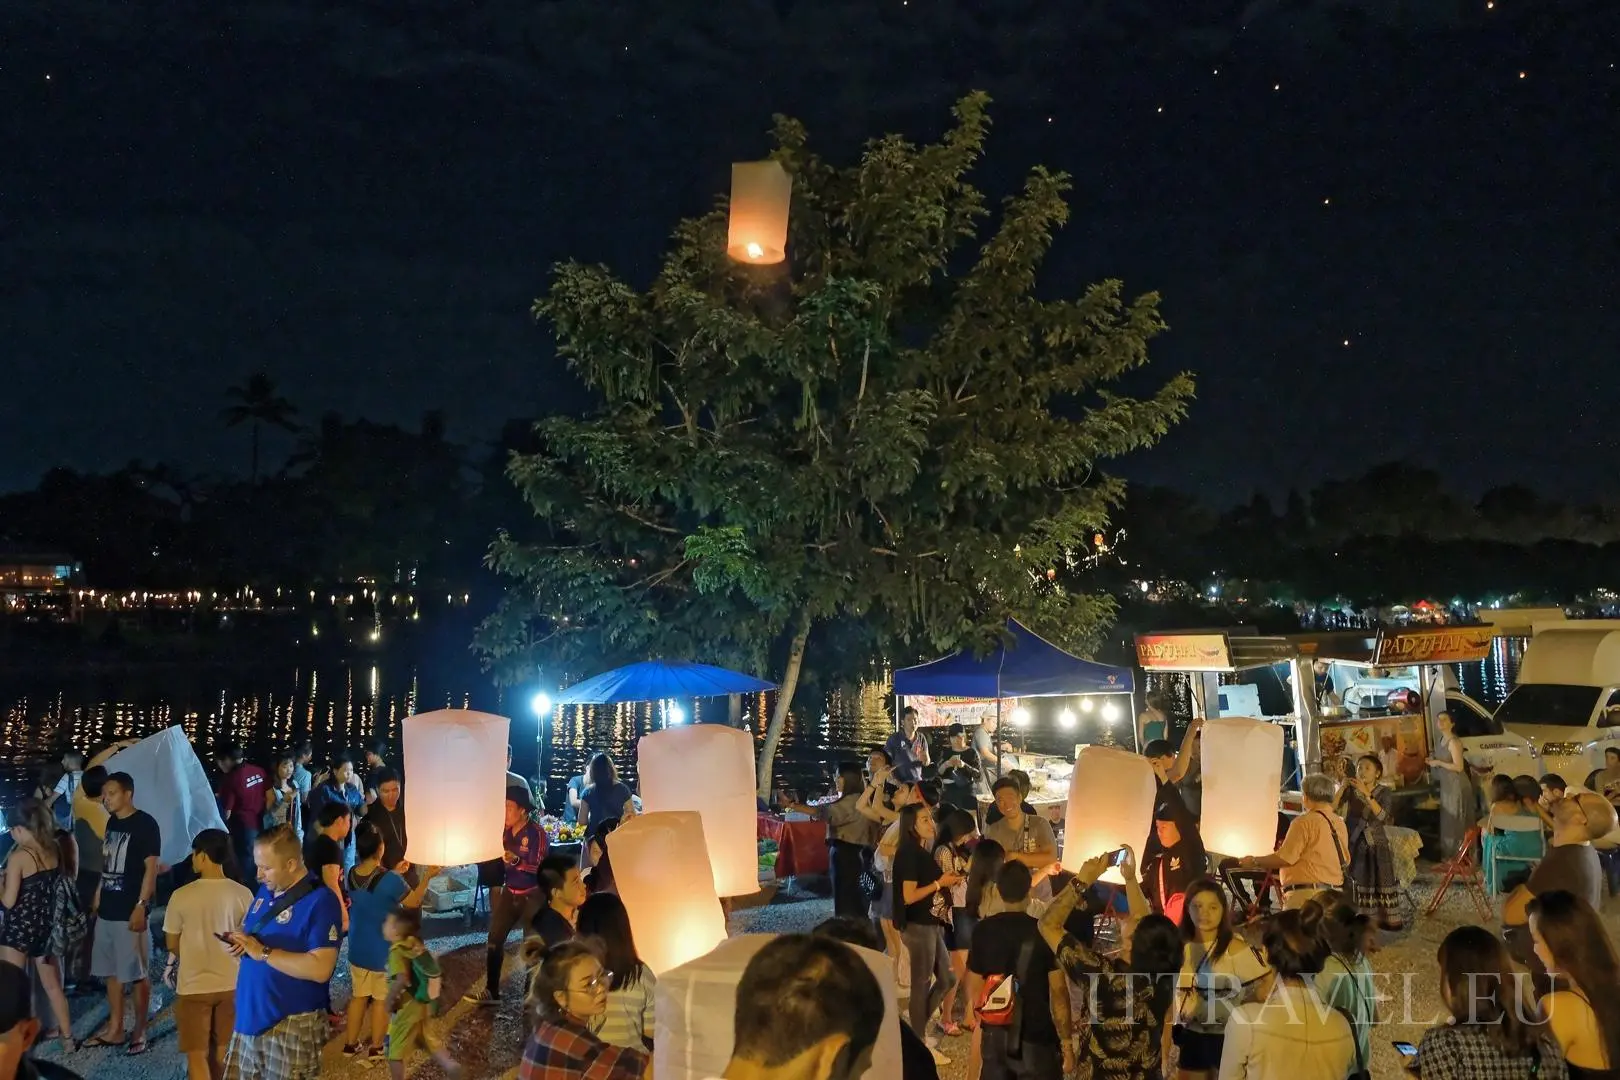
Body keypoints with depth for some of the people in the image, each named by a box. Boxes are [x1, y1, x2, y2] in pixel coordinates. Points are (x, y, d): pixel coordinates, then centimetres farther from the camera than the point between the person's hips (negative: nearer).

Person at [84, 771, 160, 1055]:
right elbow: (107, 864, 20)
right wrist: (98, 895, 15)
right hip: (107, 910, 8)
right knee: (111, 972, 14)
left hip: (130, 911, -8)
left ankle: (139, 1032, 10)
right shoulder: (112, 823, 11)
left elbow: (151, 868, -14)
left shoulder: (145, 824, -12)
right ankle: (114, 1029, 24)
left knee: (137, 974, 1)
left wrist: (141, 906, -18)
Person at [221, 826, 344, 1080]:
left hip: (290, 1025, -7)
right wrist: (240, 940, -3)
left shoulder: (320, 901, -19)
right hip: (249, 1016, 8)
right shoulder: (265, 891, 7)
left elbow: (320, 969, -25)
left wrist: (263, 952, -23)